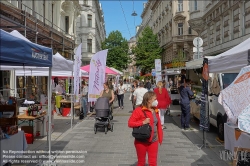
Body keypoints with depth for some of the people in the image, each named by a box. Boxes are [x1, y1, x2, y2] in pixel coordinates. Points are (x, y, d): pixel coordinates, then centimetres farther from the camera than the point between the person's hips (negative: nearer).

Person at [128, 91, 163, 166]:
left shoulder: (155, 111, 5)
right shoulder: (139, 110, -13)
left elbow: (158, 125, 9)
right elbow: (130, 123, -15)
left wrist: (160, 138, 6)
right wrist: (143, 122, -24)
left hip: (153, 141, 5)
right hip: (141, 141, -4)